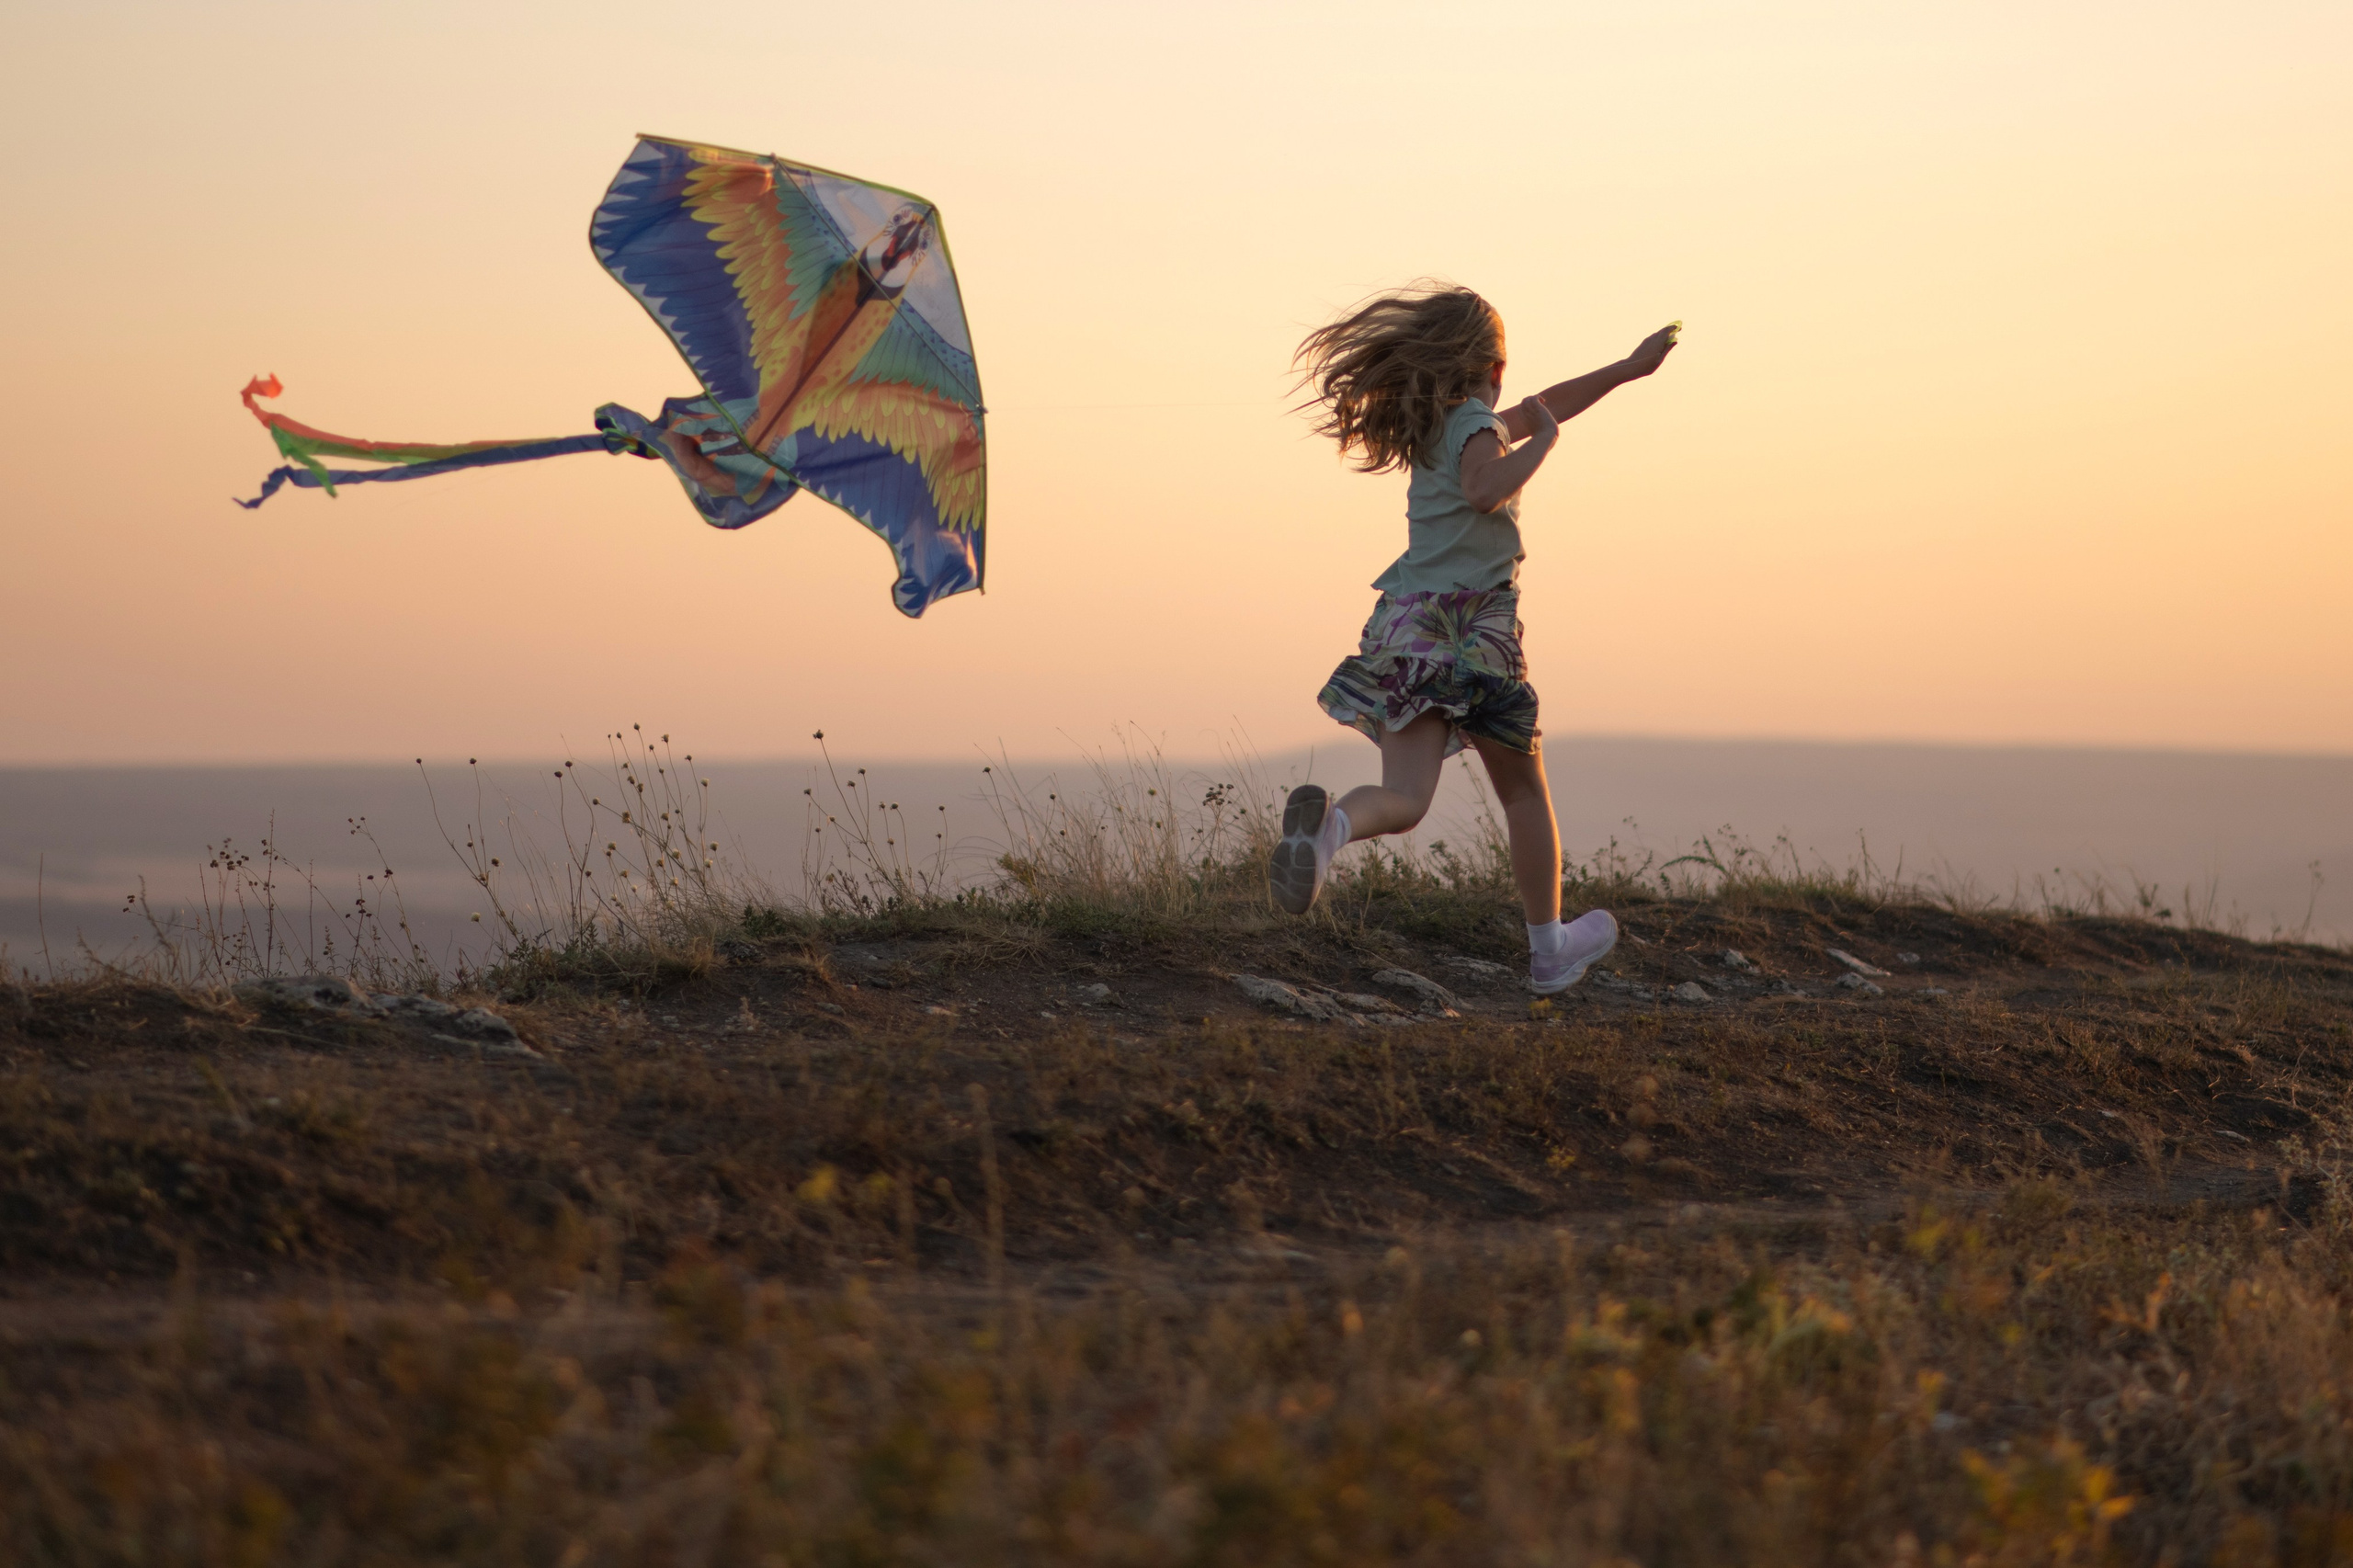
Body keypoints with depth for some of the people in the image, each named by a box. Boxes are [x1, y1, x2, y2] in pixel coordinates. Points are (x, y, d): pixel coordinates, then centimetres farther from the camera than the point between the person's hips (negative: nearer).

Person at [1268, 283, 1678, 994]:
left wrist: (1627, 369, 39)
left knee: (1404, 799, -10)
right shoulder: (1476, 425, -6)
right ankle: (1548, 949, 28)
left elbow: (1539, 408, 33)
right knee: (1523, 792, 14)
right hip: (1473, 624, -6)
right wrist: (1542, 440, -11)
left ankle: (1329, 823, -44)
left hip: (1409, 619, 6)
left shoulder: (1434, 425, 19)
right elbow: (1485, 488, -28)